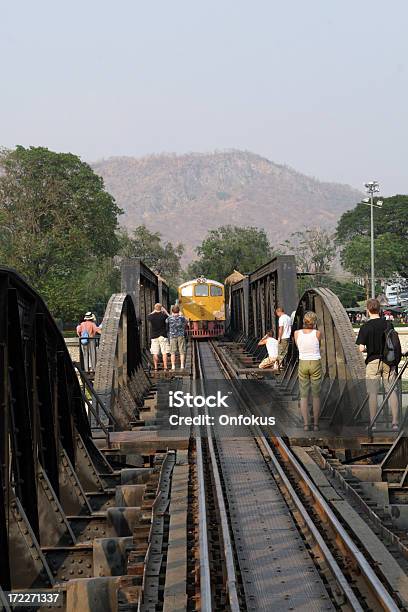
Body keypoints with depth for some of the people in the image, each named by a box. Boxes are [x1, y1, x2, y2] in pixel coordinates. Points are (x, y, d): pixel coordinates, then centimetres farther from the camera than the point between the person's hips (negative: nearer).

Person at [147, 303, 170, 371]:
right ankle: (165, 367, -4)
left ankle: (155, 368, 4)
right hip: (163, 336, -2)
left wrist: (154, 311, 24)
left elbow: (148, 316, 21)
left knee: (155, 353, 5)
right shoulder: (163, 316, -8)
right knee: (164, 353, 0)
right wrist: (165, 311, 21)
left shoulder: (151, 316, -3)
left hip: (154, 336, 2)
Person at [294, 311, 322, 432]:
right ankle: (316, 424, 9)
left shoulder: (297, 333, -6)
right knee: (316, 395, 8)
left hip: (303, 364, 1)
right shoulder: (317, 333, -11)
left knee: (303, 395, 7)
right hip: (316, 364, -1)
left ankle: (306, 424, 2)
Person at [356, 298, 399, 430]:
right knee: (391, 391, 6)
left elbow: (361, 349, -13)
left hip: (373, 361, -3)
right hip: (388, 360, 3)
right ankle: (395, 423, 4)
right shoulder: (388, 324, 0)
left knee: (372, 393, 3)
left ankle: (372, 423, 6)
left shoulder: (365, 327, -9)